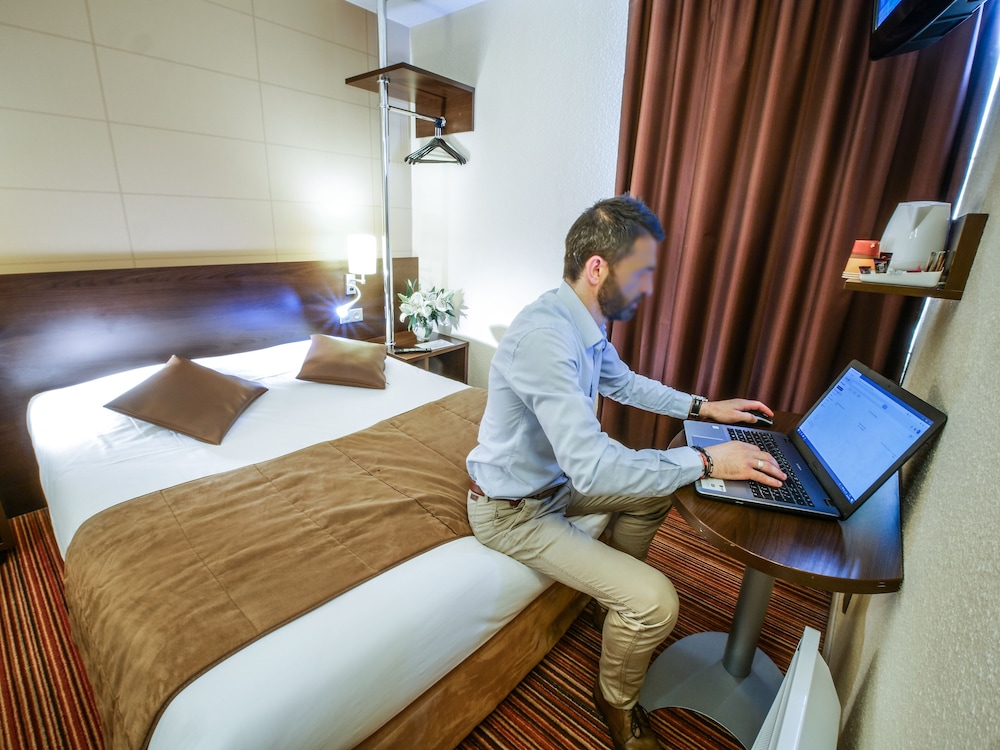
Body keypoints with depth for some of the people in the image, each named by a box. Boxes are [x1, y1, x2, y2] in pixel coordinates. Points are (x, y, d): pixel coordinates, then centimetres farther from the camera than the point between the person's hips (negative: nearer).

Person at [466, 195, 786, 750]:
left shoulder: (586, 322, -3)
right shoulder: (544, 337, -34)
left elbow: (623, 383, 16)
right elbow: (591, 467, -38)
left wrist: (701, 407, 9)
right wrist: (705, 461, -27)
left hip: (553, 477, 9)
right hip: (512, 511, -9)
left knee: (654, 491, 20)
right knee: (655, 602, -15)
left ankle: (613, 598, 40)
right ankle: (616, 701, 19)